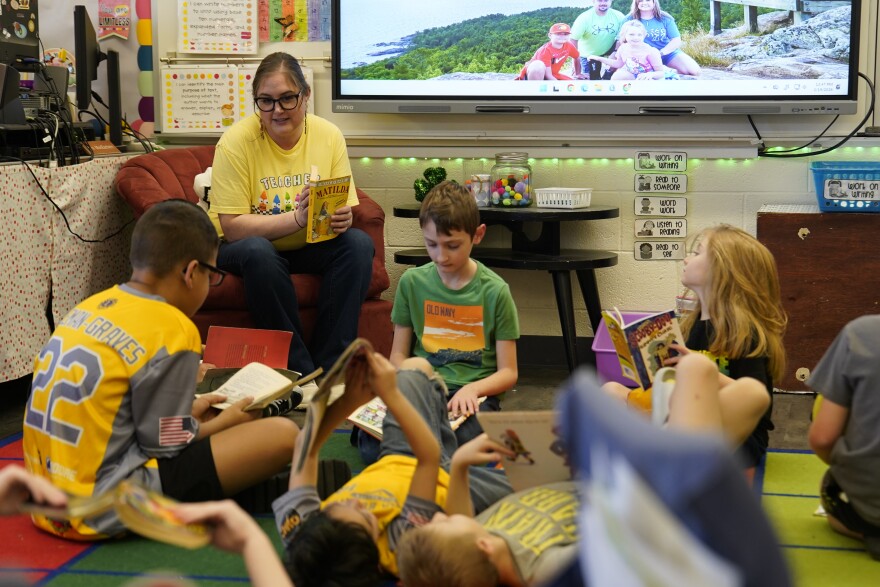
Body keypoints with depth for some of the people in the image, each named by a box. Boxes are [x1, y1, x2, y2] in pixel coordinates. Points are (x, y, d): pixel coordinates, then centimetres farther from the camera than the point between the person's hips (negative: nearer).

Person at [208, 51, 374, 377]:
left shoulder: (329, 136, -5)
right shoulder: (236, 142, -17)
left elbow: (344, 211, 0)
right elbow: (232, 227, -20)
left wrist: (341, 220, -26)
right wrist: (298, 218, -33)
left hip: (308, 249, 4)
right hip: (244, 246, -4)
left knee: (358, 243, -24)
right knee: (258, 252, -37)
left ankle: (329, 367, -19)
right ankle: (298, 370, -25)